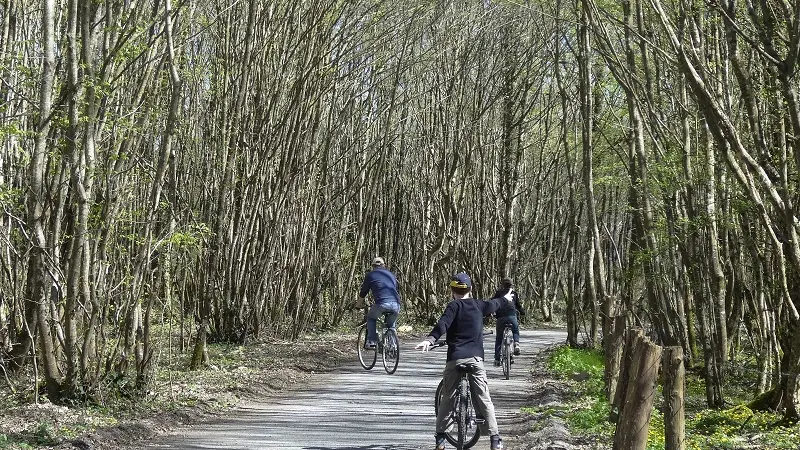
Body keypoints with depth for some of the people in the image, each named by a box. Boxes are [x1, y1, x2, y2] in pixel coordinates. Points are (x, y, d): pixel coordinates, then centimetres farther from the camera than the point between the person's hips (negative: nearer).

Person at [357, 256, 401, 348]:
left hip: (382, 304, -3)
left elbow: (362, 293, 21)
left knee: (371, 318, 24)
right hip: (396, 305, 4)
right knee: (391, 325, 28)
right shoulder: (391, 274, 28)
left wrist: (360, 305, 39)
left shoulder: (370, 275, 16)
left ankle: (371, 342, 12)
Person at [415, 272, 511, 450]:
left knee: (447, 398, 7)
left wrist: (429, 340, -31)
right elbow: (493, 305, 34)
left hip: (455, 357, -2)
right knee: (484, 399, 4)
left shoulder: (454, 306, 0)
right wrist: (506, 299, 55)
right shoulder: (478, 305, 12)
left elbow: (442, 324, -19)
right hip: (476, 358, 2)